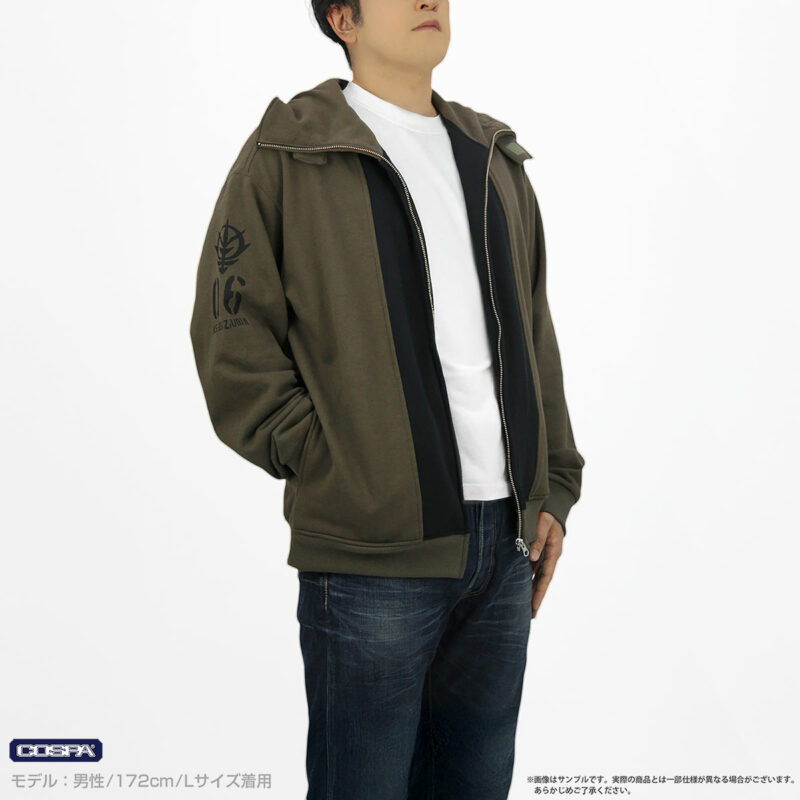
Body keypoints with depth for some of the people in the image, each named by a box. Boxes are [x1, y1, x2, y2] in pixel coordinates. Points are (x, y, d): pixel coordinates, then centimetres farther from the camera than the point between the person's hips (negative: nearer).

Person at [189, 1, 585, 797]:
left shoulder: (496, 160, 17)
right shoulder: (286, 156, 0)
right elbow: (233, 347, -4)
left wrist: (554, 490, 11)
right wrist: (338, 472, -11)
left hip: (505, 549, 5)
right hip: (372, 553, -5)